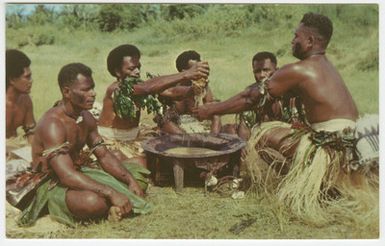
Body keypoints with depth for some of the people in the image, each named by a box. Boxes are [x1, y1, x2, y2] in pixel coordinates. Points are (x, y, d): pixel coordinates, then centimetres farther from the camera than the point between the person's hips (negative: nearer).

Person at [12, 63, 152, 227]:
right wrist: (111, 193, -38)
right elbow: (67, 176, -34)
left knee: (138, 178, 7)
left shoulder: (86, 117, 2)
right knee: (92, 201, -40)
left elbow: (104, 156, 6)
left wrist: (131, 181, -9)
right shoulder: (52, 123, -26)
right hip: (54, 185, -9)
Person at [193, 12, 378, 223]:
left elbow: (252, 98, -3)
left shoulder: (297, 70, -10)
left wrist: (211, 110, 9)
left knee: (261, 136, -1)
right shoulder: (325, 67, 17)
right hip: (351, 142, 9)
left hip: (331, 146, -9)